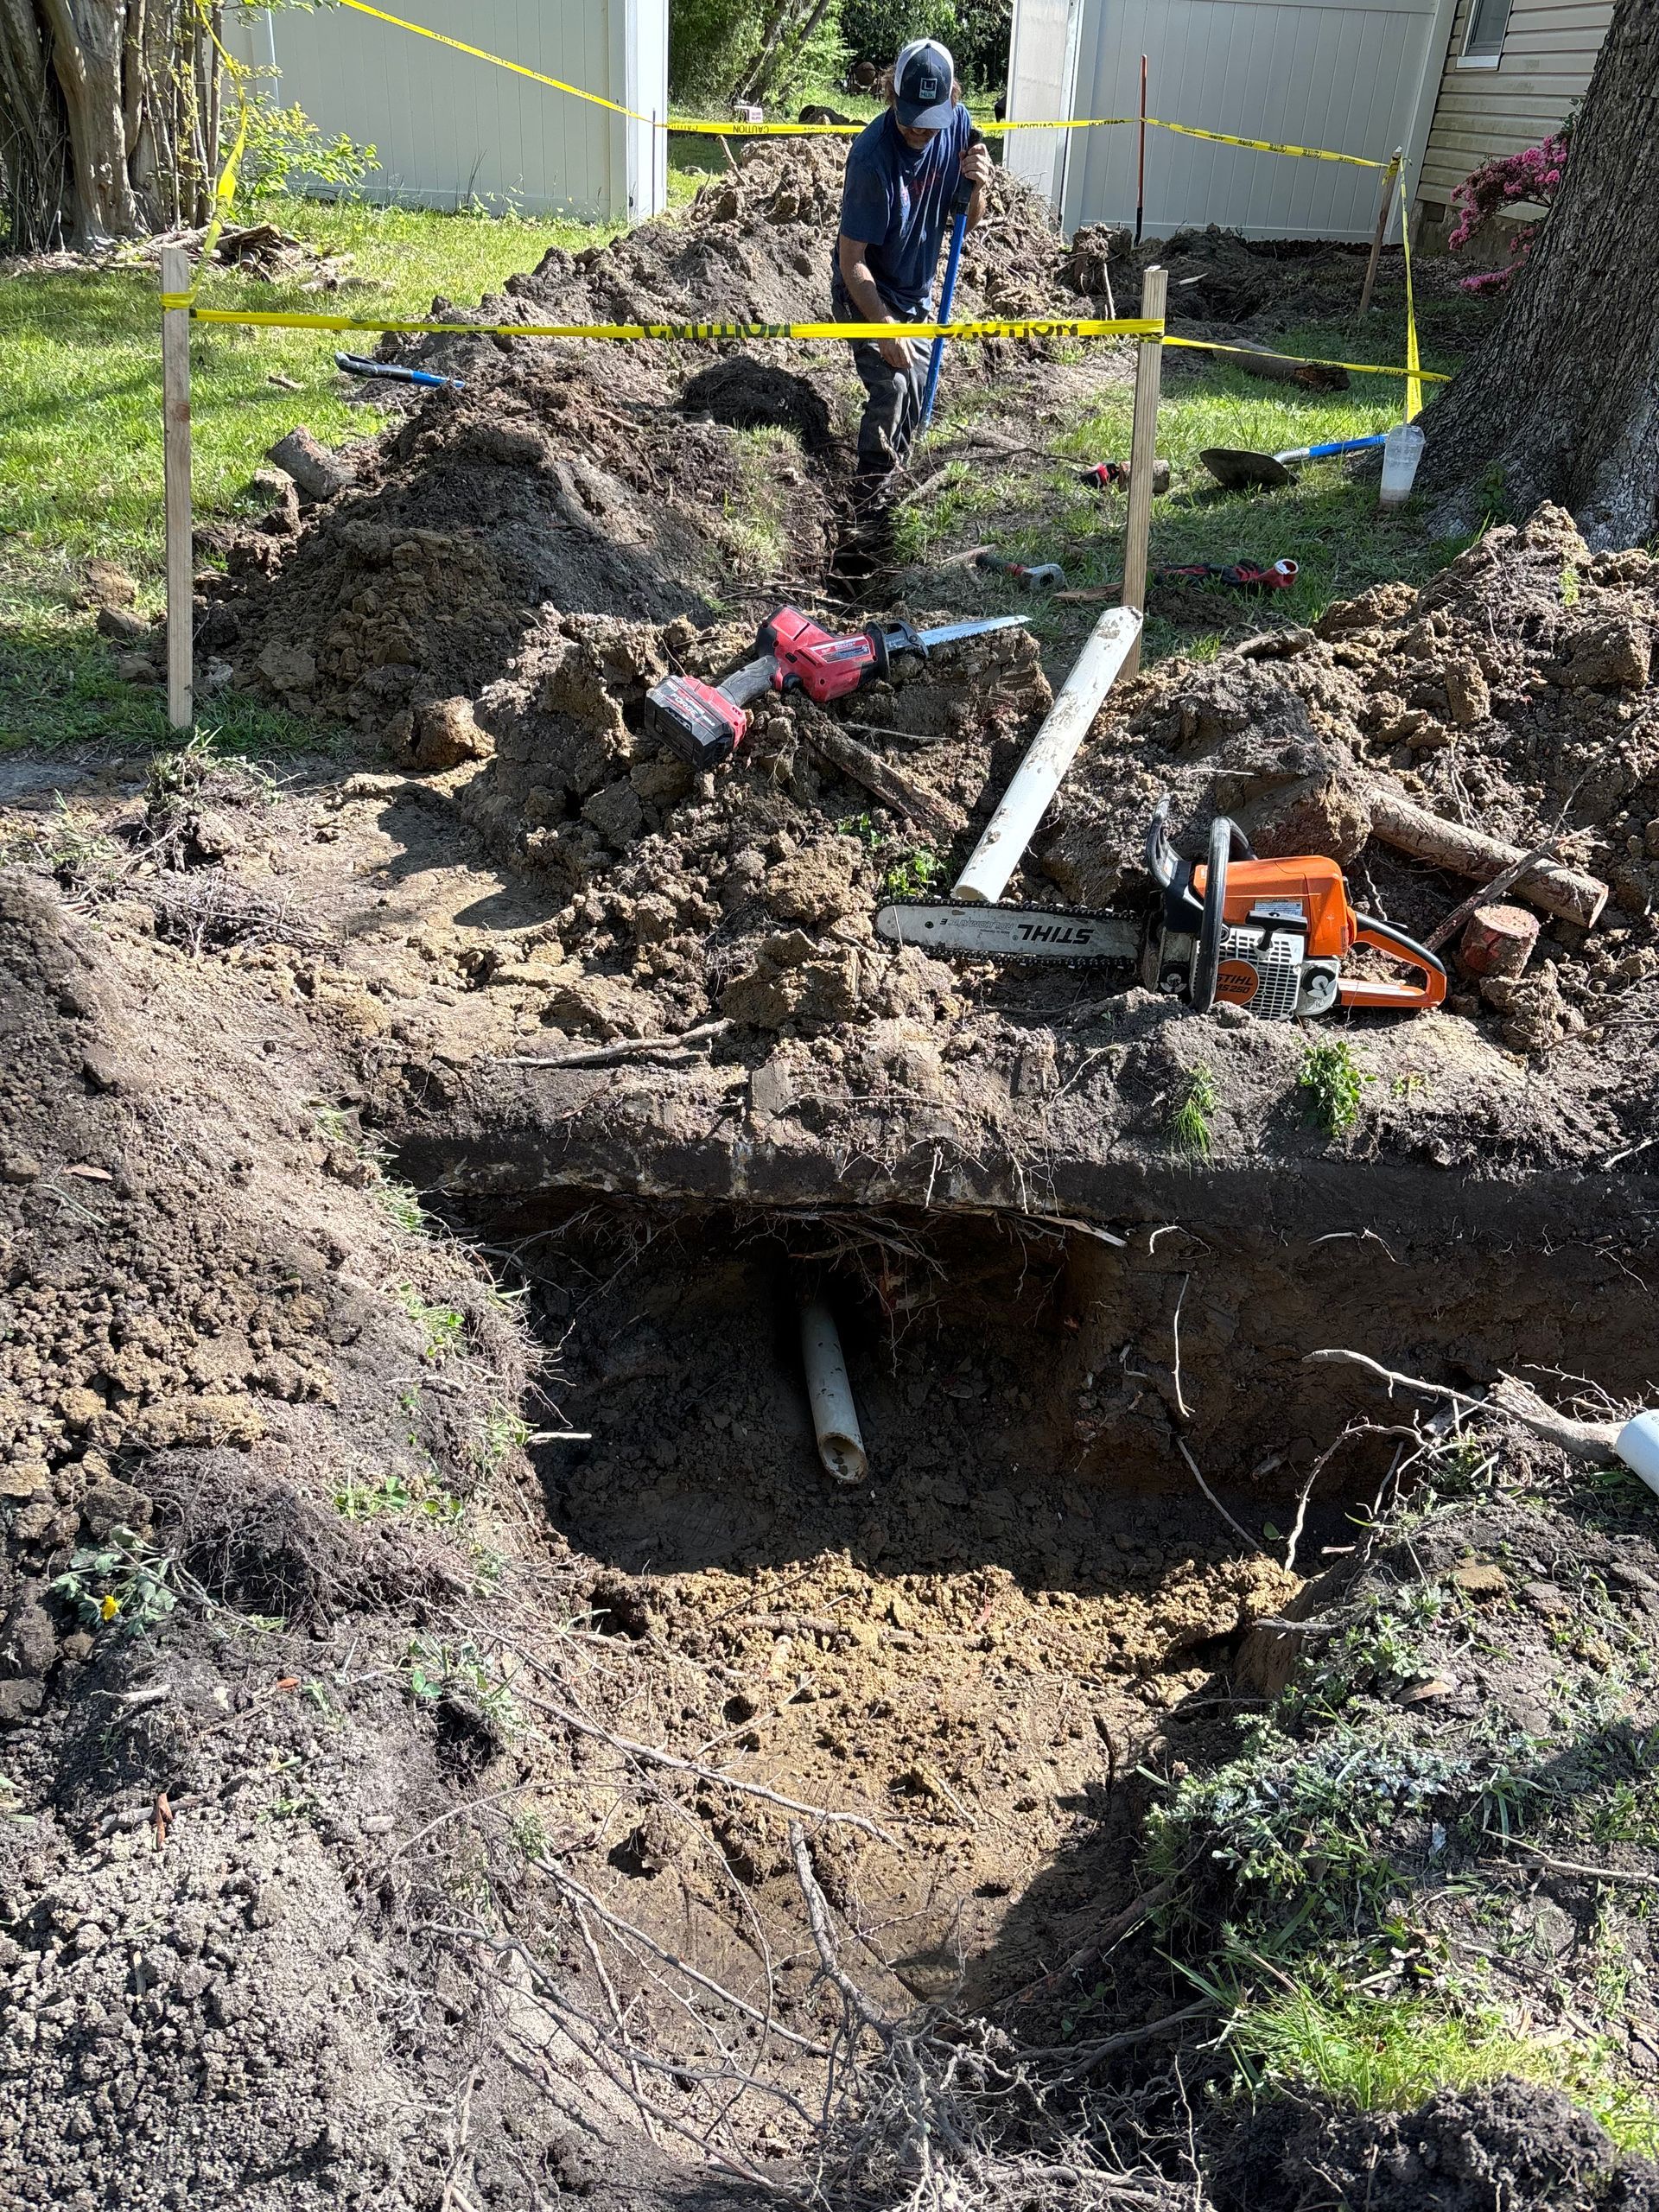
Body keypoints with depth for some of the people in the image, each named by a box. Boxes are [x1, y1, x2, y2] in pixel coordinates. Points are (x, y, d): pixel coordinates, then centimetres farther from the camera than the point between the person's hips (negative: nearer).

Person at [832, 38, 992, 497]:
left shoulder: (957, 124, -10)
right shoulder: (872, 155, -28)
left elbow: (964, 224, 0)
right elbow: (851, 261, -25)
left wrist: (975, 188, -22)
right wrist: (885, 327, -28)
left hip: (917, 292, 7)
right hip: (865, 292, -7)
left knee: (918, 389, 12)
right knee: (892, 386, -21)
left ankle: (894, 474, 34)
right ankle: (874, 497, -7)